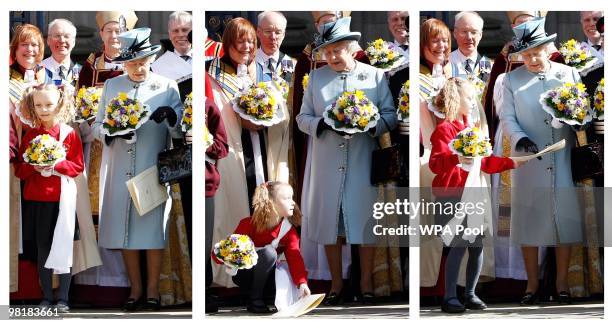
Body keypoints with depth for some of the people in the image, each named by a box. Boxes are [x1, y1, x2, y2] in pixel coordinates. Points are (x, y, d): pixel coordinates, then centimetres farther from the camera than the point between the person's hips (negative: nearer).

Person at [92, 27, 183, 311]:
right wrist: (114, 132, -14)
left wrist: (171, 115, -22)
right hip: (119, 172, 2)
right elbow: (97, 126, 8)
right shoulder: (111, 86, 8)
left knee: (152, 230, 2)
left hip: (152, 171, -2)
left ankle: (153, 290, 14)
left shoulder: (167, 87, 2)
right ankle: (135, 288, 19)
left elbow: (180, 132, 0)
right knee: (125, 230, 6)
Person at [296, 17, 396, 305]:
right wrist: (321, 124, -13)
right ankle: (336, 284, 20)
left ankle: (366, 284, 18)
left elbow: (391, 117, 1)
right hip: (327, 168, 2)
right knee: (329, 225, 7)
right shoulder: (316, 77, 8)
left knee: (365, 224, 4)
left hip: (363, 166, -2)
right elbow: (303, 118, 9)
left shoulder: (375, 76, 2)